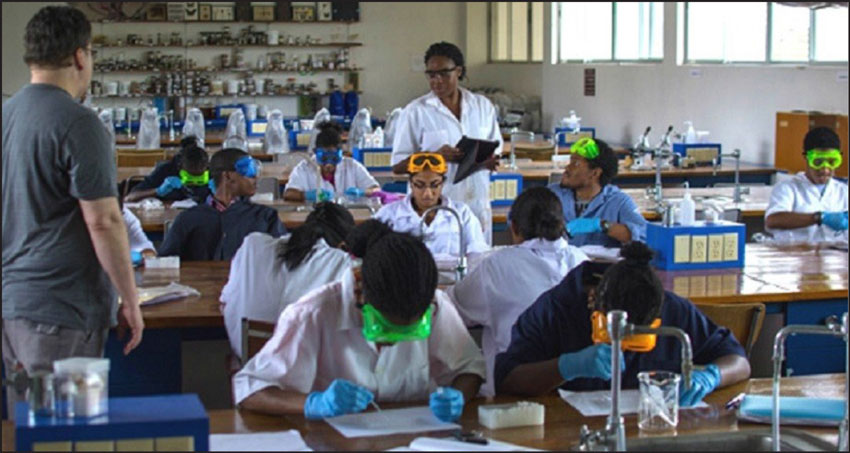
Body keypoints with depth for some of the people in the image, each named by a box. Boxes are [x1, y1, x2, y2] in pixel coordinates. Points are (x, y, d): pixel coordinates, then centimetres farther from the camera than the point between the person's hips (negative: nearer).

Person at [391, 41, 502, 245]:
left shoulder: (483, 106, 11)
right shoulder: (415, 112, 1)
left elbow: (495, 150, 18)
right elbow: (398, 166, -2)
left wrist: (491, 161, -7)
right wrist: (436, 156, -18)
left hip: (476, 205, 3)